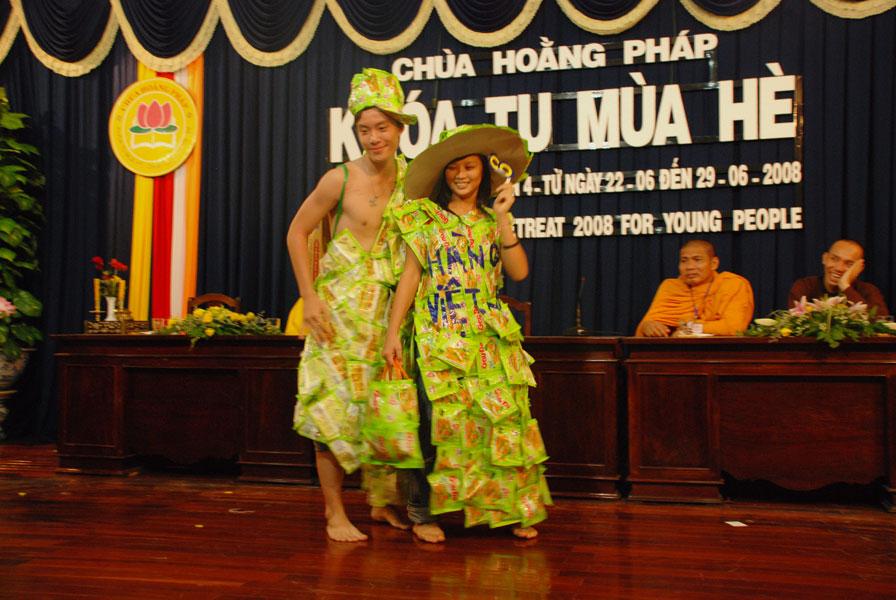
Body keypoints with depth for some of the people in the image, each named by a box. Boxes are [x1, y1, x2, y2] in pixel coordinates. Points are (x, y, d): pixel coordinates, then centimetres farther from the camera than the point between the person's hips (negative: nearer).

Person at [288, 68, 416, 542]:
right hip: (341, 306, -4)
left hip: (389, 307, 4)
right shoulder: (341, 179, -9)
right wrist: (309, 299, -9)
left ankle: (382, 499, 27)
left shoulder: (411, 178, 4)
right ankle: (334, 513, 7)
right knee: (337, 404, -3)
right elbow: (297, 232, -3)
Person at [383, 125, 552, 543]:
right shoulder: (425, 215, 7)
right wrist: (392, 331, -5)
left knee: (503, 418, -1)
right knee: (440, 420, -6)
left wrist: (503, 217, -4)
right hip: (440, 335, -3)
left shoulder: (493, 221, 14)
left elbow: (519, 272, 0)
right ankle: (423, 512, 7)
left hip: (491, 336, 3)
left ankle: (512, 508, 12)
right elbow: (410, 275, 2)